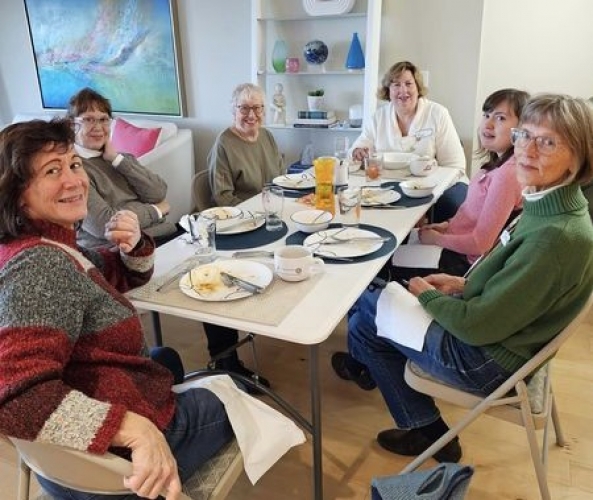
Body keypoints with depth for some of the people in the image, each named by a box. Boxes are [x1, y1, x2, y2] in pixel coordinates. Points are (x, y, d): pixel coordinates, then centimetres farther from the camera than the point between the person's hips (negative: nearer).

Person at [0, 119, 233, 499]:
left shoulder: (52, 247, 0)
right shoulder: (38, 267, -31)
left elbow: (124, 277, 13)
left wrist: (134, 244, -9)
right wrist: (136, 429, -49)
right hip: (103, 459, -9)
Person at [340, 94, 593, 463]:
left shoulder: (558, 236, -32)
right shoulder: (548, 209, -4)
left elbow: (479, 327, -26)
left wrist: (427, 295, -10)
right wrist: (465, 284, 3)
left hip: (484, 361, -9)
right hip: (489, 329, 9)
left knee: (364, 320, 4)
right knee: (366, 300, 15)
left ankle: (428, 432, 22)